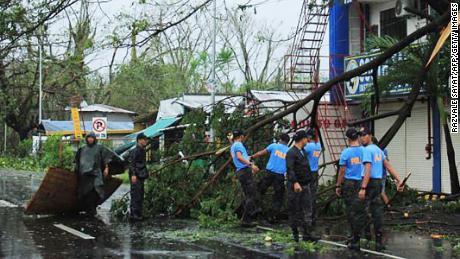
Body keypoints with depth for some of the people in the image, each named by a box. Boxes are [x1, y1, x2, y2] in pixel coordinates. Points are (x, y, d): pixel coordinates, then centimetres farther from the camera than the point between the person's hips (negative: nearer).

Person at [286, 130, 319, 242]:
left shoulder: (303, 151, 15)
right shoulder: (291, 153, -13)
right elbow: (290, 169, -23)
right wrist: (295, 183, -32)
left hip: (305, 185, 8)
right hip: (295, 186, -8)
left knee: (307, 209, 3)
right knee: (294, 210, 3)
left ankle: (307, 234, 4)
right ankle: (295, 233, 14)